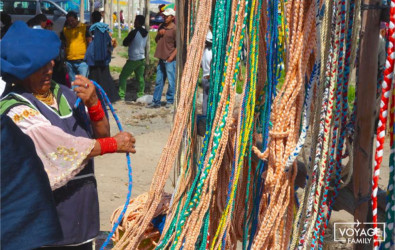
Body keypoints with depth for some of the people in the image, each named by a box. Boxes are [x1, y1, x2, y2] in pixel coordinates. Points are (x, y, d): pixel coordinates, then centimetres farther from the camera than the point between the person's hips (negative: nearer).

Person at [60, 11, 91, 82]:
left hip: (82, 60, -4)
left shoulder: (84, 27, 1)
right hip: (70, 61, 4)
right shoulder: (65, 30, 10)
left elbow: (90, 41, 2)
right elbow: (62, 44, 19)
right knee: (72, 83, 10)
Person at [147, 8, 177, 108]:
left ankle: (170, 100, 16)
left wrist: (171, 57, -16)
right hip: (161, 58, 7)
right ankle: (156, 101, 17)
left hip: (169, 60, -7)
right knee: (159, 81, 11)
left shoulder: (174, 29, -10)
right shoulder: (161, 27, 12)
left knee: (171, 81, 2)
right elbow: (156, 40, 21)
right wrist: (159, 34, 0)